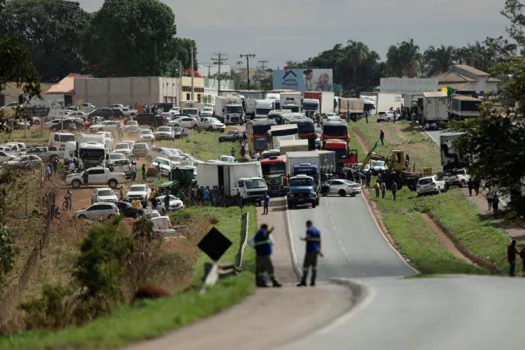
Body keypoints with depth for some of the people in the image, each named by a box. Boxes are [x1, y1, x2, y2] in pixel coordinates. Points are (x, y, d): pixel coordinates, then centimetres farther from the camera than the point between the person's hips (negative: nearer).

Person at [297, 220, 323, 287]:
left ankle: (303, 282, -11)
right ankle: (313, 282, 4)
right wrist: (319, 251, 18)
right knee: (314, 266, 8)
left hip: (310, 250, -7)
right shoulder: (317, 231, 14)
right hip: (316, 251, 7)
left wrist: (303, 239, 5)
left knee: (306, 266, -7)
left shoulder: (309, 230, -8)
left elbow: (307, 239, -18)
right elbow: (319, 241, 14)